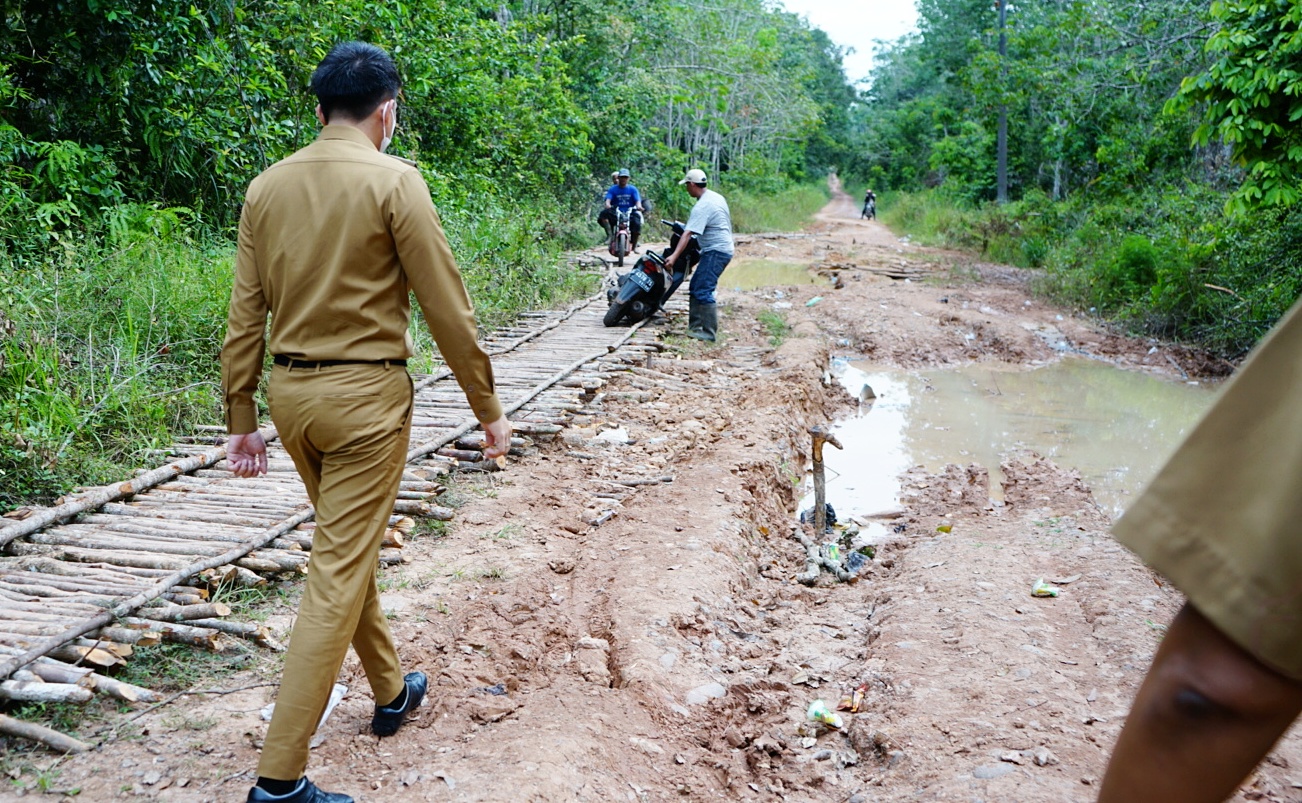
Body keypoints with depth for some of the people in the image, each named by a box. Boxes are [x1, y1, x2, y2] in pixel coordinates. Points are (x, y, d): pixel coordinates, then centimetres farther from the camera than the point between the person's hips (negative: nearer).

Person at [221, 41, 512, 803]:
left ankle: (392, 692, 41)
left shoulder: (267, 187, 6)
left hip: (291, 391, 7)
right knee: (339, 574, 0)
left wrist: (241, 419, 13)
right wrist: (489, 407, -2)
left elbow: (244, 317, 6)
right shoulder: (393, 181, -11)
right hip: (365, 395, -6)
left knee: (347, 548, 22)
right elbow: (447, 307, -11)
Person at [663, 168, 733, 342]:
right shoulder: (717, 197, 12)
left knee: (703, 291, -14)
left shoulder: (702, 206, -18)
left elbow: (688, 234, -26)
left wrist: (674, 256, -31)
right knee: (695, 288, 13)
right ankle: (695, 327, 16)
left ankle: (709, 332, -16)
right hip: (724, 248, 10)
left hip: (715, 251, -10)